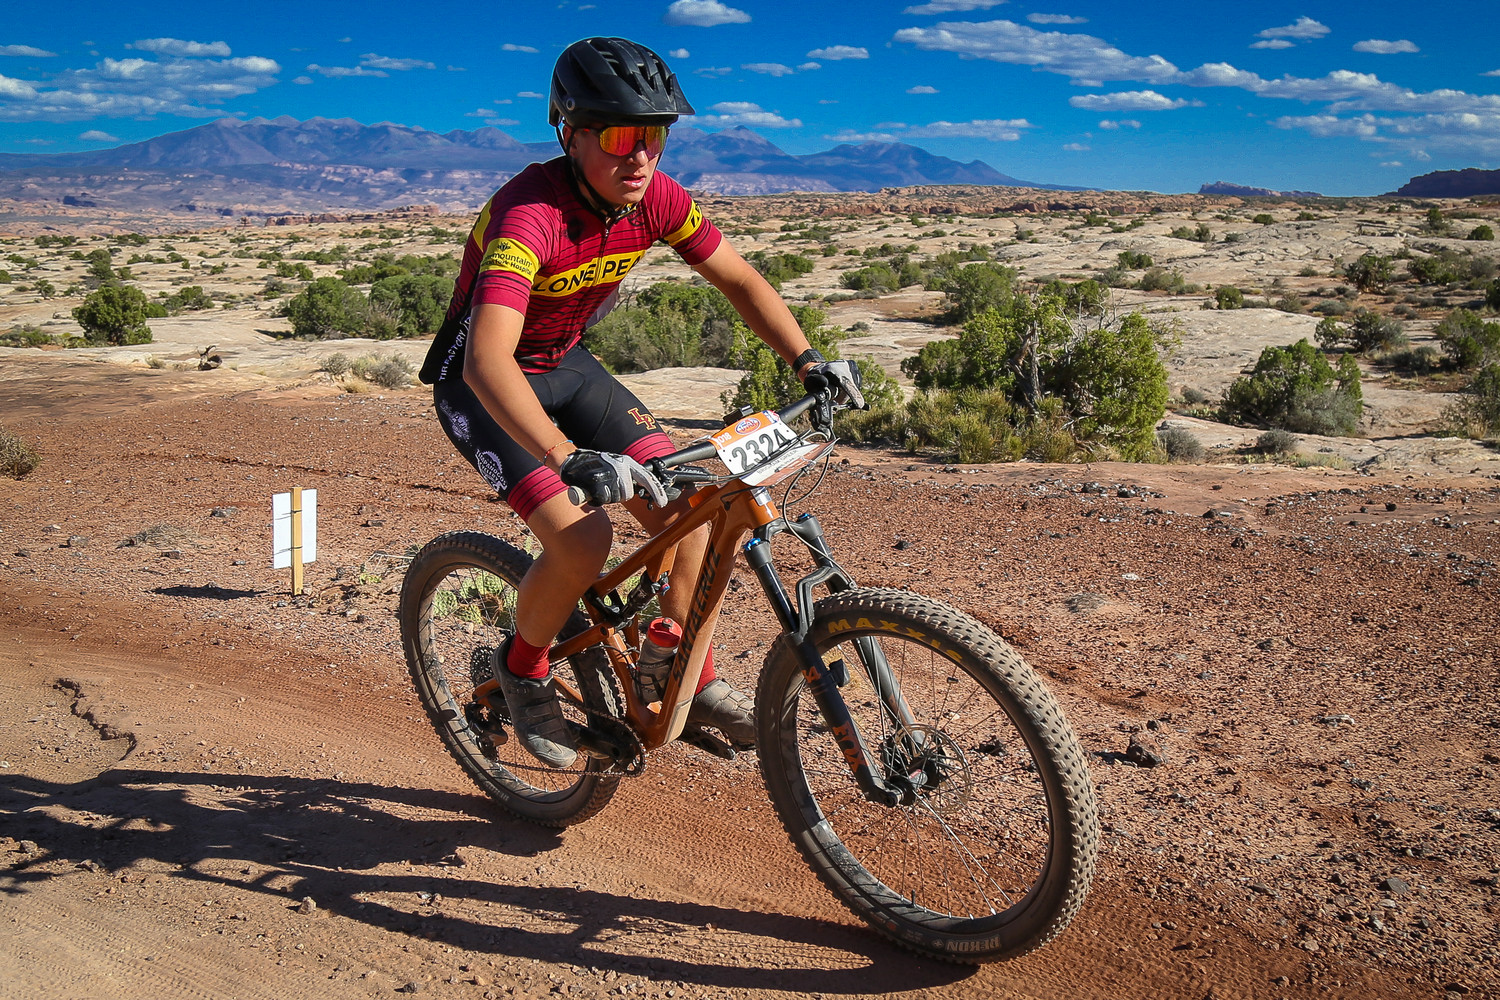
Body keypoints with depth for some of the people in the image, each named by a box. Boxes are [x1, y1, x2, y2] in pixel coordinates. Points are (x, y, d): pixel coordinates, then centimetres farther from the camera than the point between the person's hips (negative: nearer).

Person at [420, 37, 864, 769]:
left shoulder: (654, 199, -14)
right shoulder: (529, 214, -34)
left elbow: (740, 280, -2)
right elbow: (488, 361, -46)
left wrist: (808, 363, -16)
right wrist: (572, 459, -60)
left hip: (565, 364, 6)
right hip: (484, 385, -6)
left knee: (683, 508, -7)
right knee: (582, 538, -24)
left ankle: (688, 679, 13)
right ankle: (523, 667, 7)